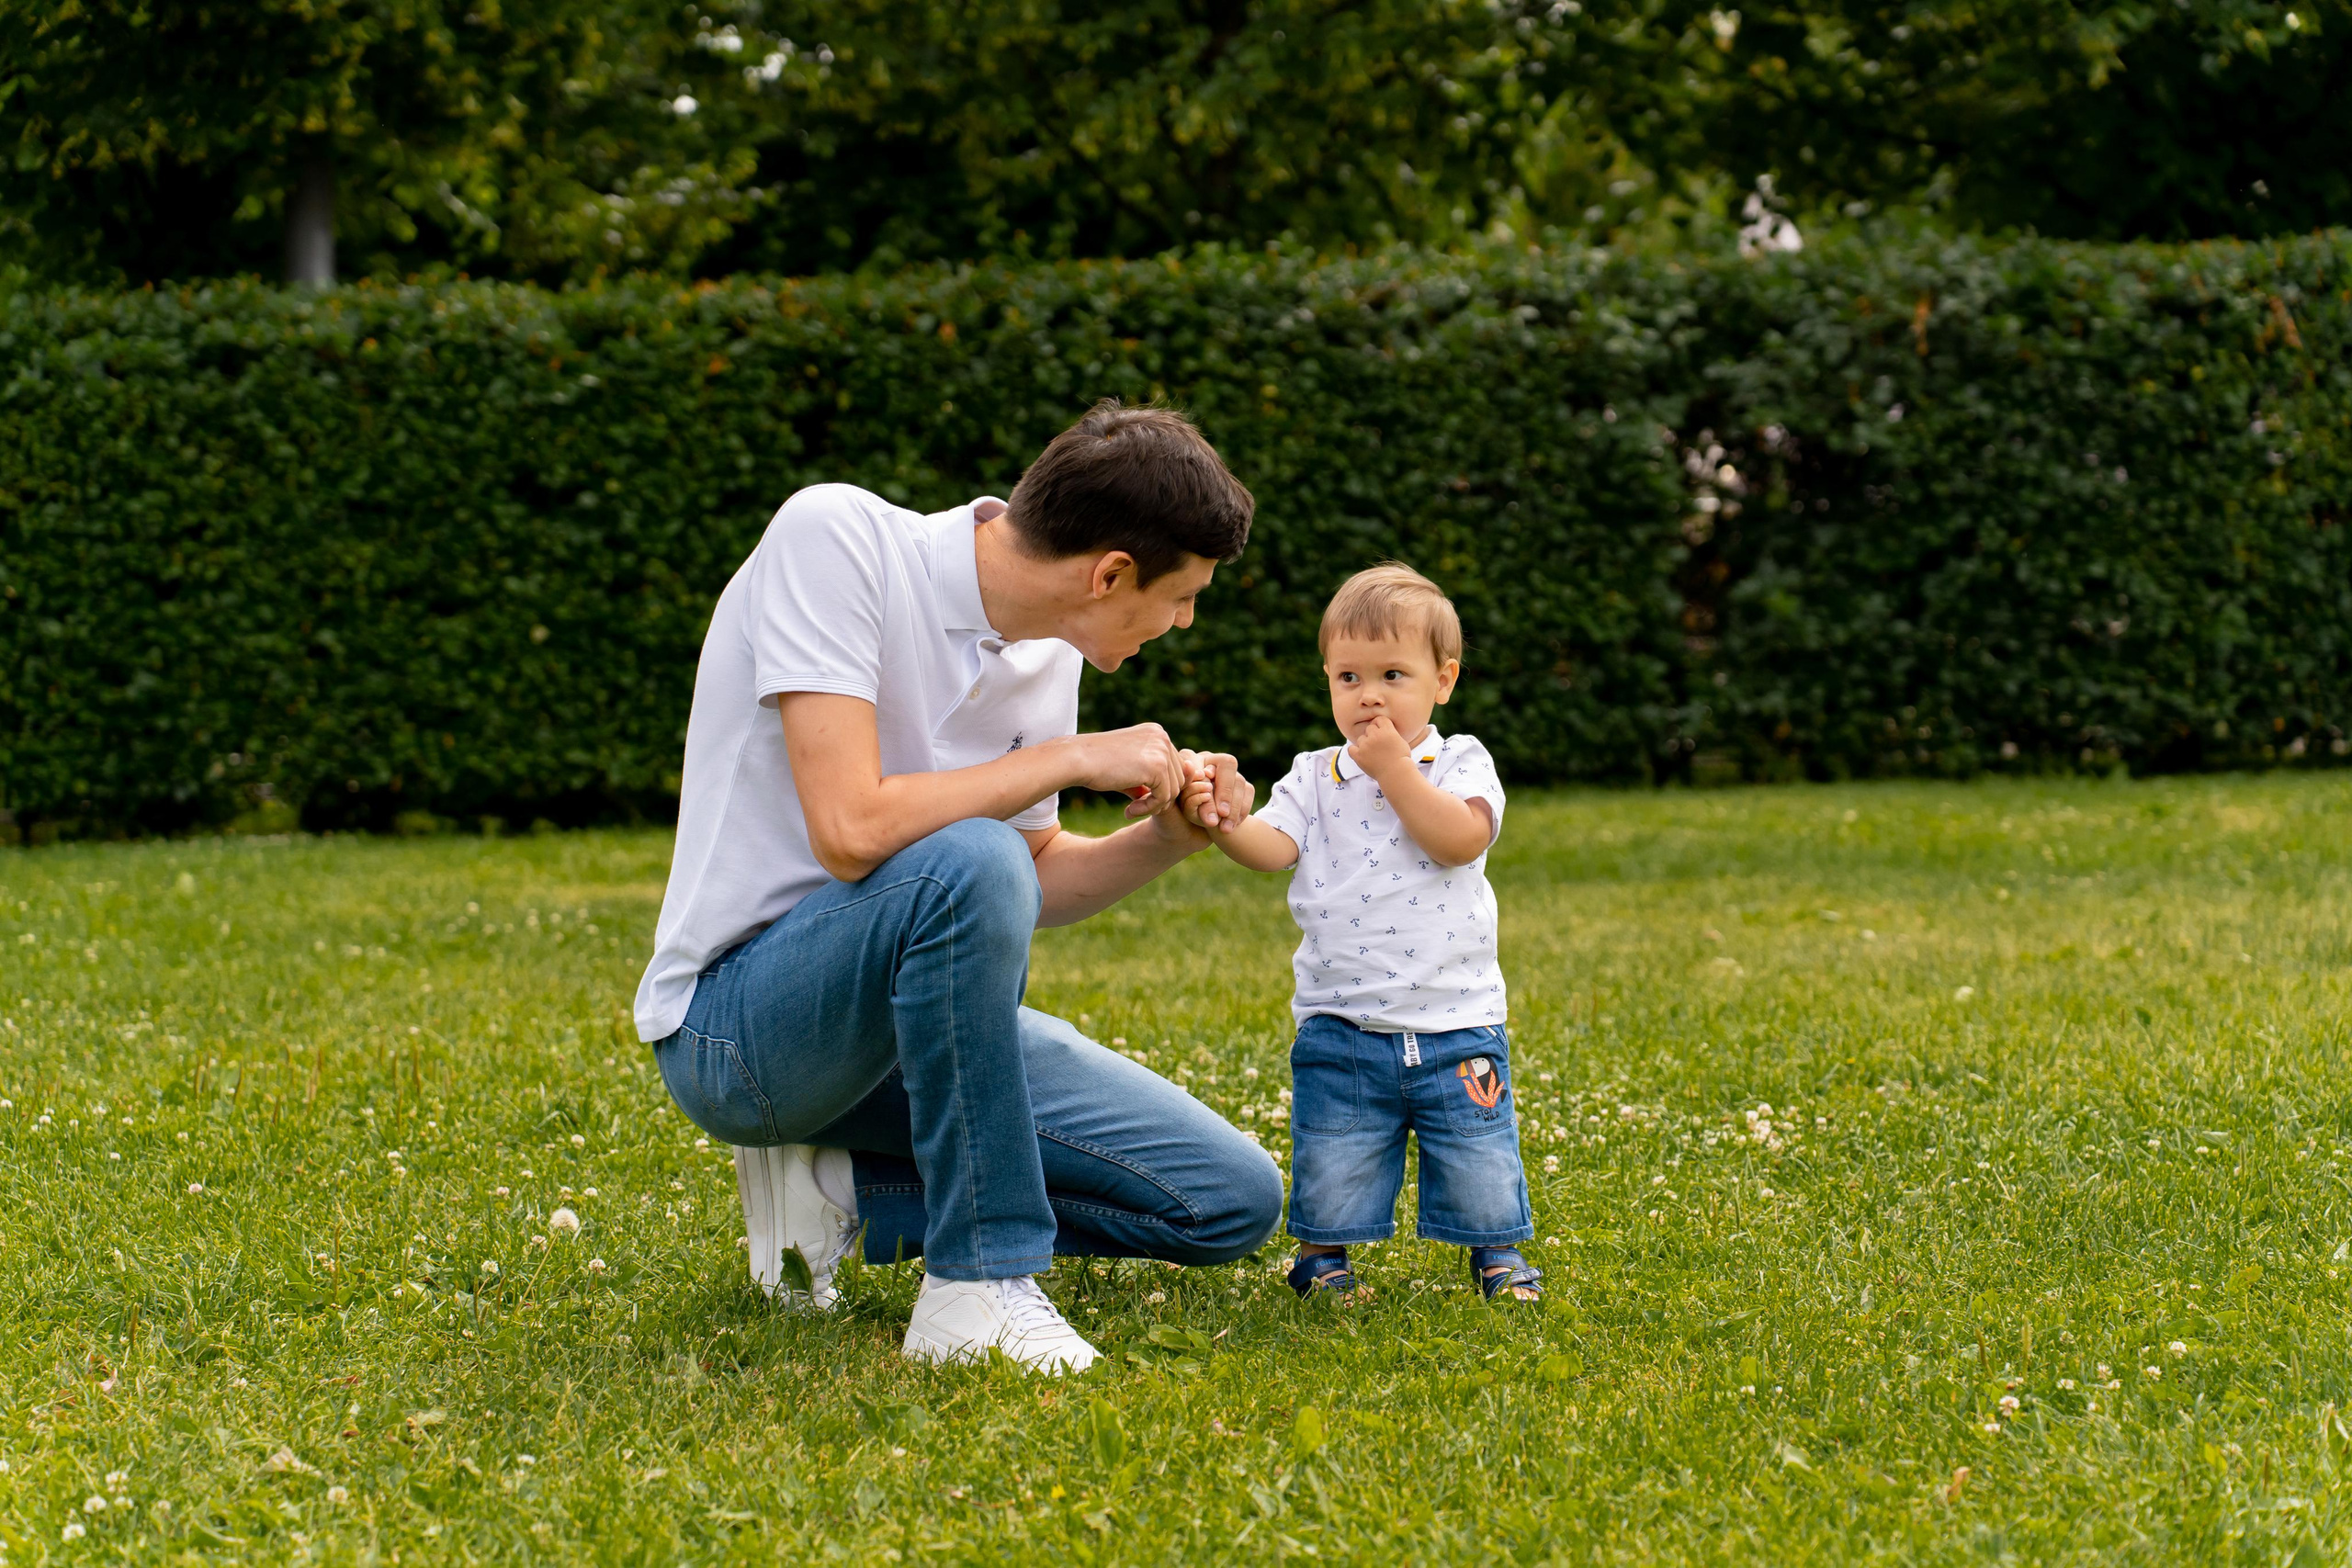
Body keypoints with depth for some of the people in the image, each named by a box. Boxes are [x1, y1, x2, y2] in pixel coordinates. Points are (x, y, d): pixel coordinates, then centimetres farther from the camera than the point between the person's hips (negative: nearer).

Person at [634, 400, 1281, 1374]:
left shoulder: (1045, 651, 3)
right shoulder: (834, 538, -19)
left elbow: (1034, 882, 14)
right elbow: (851, 831, -28)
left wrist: (1165, 837, -3)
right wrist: (1070, 758, -20)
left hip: (916, 1018, 8)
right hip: (734, 1022, -8)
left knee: (1236, 1202, -2)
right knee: (969, 865, -37)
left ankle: (843, 1188, 5)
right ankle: (980, 1283, -25)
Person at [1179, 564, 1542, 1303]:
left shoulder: (1460, 764, 0)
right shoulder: (1315, 778, 5)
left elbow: (1460, 839, -18)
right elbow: (1272, 847, -11)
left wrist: (1393, 767, -18)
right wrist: (1228, 823, -32)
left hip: (1456, 1025, -1)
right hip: (1342, 1029, 1)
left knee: (1479, 1169, 6)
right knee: (1328, 1176, 4)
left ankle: (1496, 1249, 30)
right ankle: (1323, 1252, 28)